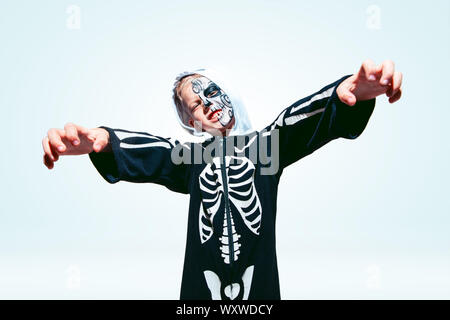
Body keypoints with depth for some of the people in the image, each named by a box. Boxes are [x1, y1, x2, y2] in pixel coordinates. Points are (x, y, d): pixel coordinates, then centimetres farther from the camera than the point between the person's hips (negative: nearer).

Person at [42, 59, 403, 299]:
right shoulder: (191, 158, 9)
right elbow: (147, 152, -11)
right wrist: (101, 140, -34)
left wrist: (352, 93, -36)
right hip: (202, 285, 1)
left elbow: (300, 119, -14)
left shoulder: (264, 145, 6)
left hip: (260, 281, -1)